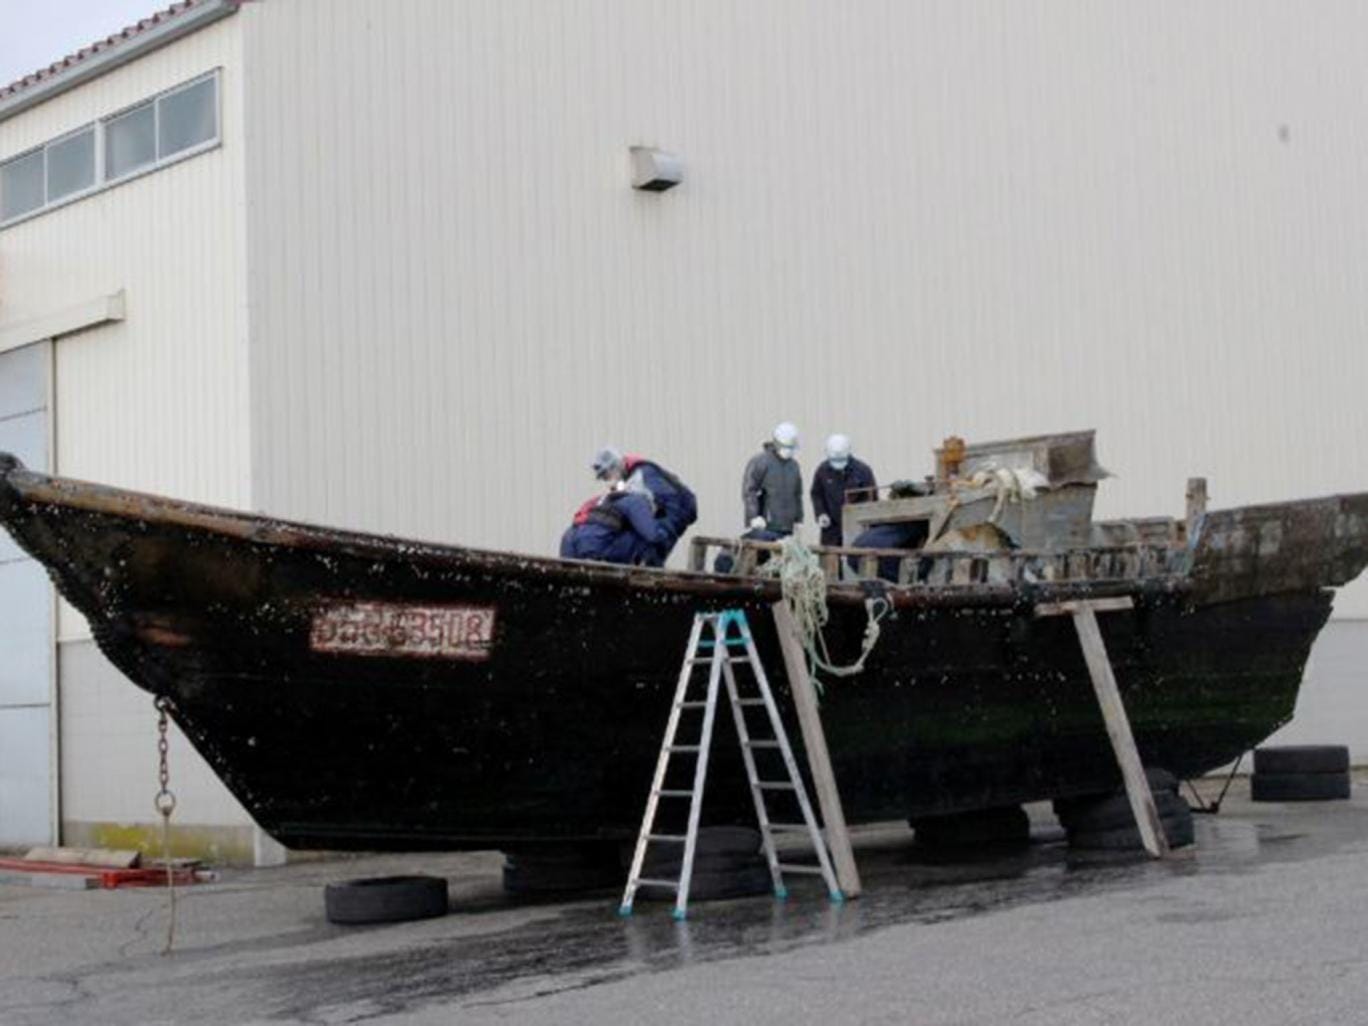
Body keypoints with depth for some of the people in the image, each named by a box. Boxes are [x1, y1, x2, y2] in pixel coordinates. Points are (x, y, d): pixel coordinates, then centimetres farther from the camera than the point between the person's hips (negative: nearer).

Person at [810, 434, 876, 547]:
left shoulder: (862, 470, -7)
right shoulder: (822, 470, -1)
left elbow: (871, 497, -3)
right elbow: (816, 494, 11)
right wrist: (820, 513, -5)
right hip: (831, 526, 2)